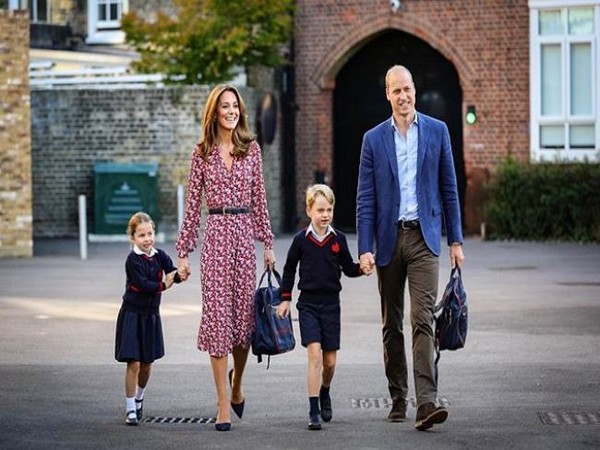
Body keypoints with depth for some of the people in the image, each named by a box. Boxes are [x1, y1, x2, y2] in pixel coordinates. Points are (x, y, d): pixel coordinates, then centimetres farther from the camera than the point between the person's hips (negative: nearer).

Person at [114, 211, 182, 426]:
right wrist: (163, 285, -12)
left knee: (147, 362, 13)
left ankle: (139, 397, 38)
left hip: (151, 315, 5)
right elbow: (142, 284, -22)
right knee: (133, 363, -9)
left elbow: (173, 274, -11)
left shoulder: (159, 256, 1)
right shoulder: (133, 260, -14)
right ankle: (130, 408, 0)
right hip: (132, 314, -5)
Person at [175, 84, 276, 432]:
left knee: (244, 313, 5)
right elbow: (193, 204, 5)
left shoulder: (251, 148, 8)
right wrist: (184, 251, 2)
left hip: (245, 234, 2)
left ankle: (237, 382, 35)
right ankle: (223, 405, 0)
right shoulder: (203, 153, 4)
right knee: (217, 314, -4)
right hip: (216, 235, -2)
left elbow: (259, 198, 11)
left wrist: (268, 243, 8)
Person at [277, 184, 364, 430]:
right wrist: (285, 299, 8)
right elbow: (289, 269, 9)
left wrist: (362, 267, -12)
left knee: (330, 360, 6)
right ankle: (313, 411, -12)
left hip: (331, 304, 2)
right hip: (308, 304, -2)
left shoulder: (338, 239, 2)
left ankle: (324, 392, 38)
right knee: (314, 354, -15)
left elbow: (348, 268, 9)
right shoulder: (301, 239, -2)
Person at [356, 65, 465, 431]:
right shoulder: (374, 139, 5)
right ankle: (398, 400, 19)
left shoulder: (437, 131, 4)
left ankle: (427, 403, -19)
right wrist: (365, 248, -6)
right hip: (389, 239, 2)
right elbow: (365, 198, 3)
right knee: (392, 325, 9)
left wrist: (456, 240, 4)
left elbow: (449, 188, 7)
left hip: (424, 238, -2)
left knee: (423, 319, -12)